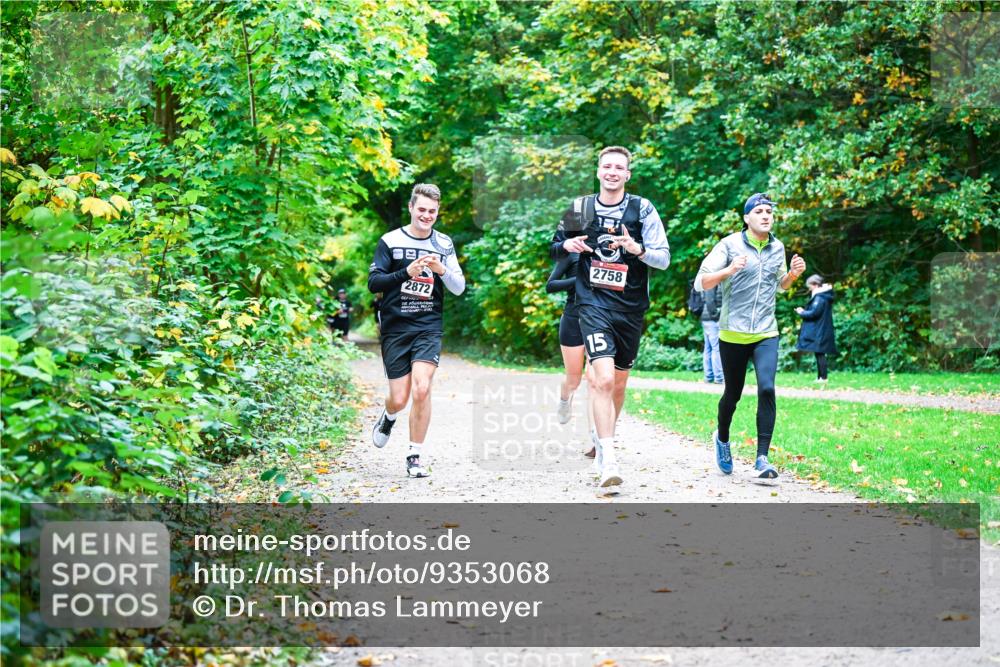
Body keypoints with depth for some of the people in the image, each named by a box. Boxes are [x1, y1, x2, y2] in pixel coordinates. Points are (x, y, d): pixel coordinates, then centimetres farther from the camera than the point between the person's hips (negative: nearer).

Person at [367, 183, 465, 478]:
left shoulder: (443, 244, 7)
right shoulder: (391, 241, 0)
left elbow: (459, 288, 5)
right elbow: (373, 283, -5)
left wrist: (442, 270, -16)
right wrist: (407, 272, -21)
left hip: (429, 327, 1)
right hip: (395, 328, -1)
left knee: (422, 389, -17)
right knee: (399, 398, -1)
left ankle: (415, 455, -2)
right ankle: (388, 417, 37)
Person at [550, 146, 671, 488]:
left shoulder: (642, 209, 0)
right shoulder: (580, 207, 4)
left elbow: (664, 258, -4)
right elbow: (555, 248, 16)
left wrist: (637, 248, -24)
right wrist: (567, 245, -7)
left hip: (631, 308, 2)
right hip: (594, 305, -2)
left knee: (619, 383, 16)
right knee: (604, 379, -19)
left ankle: (603, 439, 41)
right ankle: (608, 461, -22)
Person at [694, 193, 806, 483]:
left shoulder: (777, 247, 10)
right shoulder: (730, 245, -5)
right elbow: (701, 283, -9)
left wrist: (793, 274, 4)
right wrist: (729, 270, -25)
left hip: (766, 333, 2)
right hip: (733, 334, -2)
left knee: (766, 388, -17)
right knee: (733, 394, 9)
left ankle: (762, 459, -16)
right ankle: (722, 438, 41)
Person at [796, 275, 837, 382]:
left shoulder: (819, 298, -16)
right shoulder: (823, 296, 16)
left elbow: (814, 313, -21)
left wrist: (802, 313, -5)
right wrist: (804, 311, 10)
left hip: (819, 332, -10)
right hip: (822, 331, 10)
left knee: (820, 353, -8)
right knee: (819, 354, 12)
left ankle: (823, 377, -8)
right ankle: (820, 377, 15)